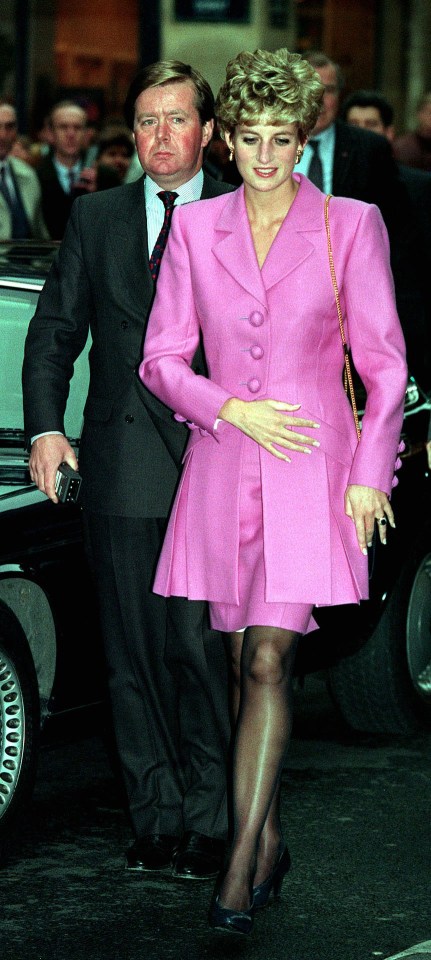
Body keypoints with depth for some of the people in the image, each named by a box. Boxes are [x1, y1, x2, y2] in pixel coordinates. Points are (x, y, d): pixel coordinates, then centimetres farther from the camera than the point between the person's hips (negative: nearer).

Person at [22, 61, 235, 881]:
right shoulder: (95, 219, 12)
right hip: (122, 467, 3)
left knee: (202, 650, -5)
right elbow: (54, 330, 13)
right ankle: (155, 817, 15)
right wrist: (44, 427, 1)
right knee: (134, 655, 6)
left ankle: (208, 822, 5)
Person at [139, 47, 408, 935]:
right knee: (244, 662, 9)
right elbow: (162, 358, 7)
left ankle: (243, 861, -12)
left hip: (312, 466, -3)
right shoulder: (194, 229, 6)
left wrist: (370, 473, -4)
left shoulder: (351, 225, -1)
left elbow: (384, 361, 1)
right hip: (222, 464, 3)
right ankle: (270, 841, 21)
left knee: (268, 659, -13)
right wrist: (232, 410, -9)